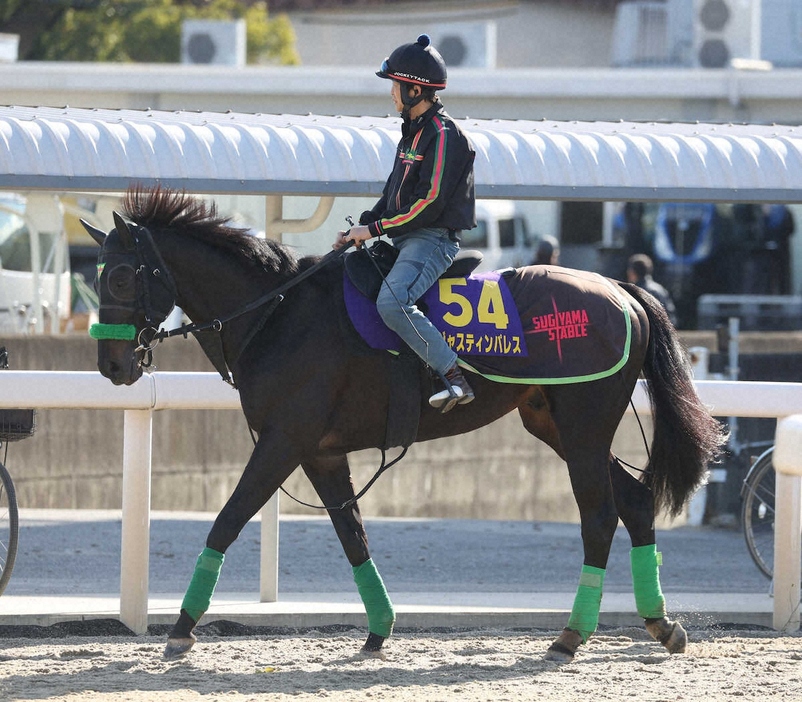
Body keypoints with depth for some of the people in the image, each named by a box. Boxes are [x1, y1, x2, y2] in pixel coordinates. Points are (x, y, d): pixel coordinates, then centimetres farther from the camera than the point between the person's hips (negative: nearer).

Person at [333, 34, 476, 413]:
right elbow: (394, 194, 23)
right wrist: (360, 228, 9)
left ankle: (454, 379, -32)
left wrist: (374, 228, -16)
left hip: (434, 240, -11)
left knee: (391, 302, -32)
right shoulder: (413, 132, 18)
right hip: (408, 240, 11)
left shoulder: (442, 135, -14)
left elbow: (429, 202, -20)